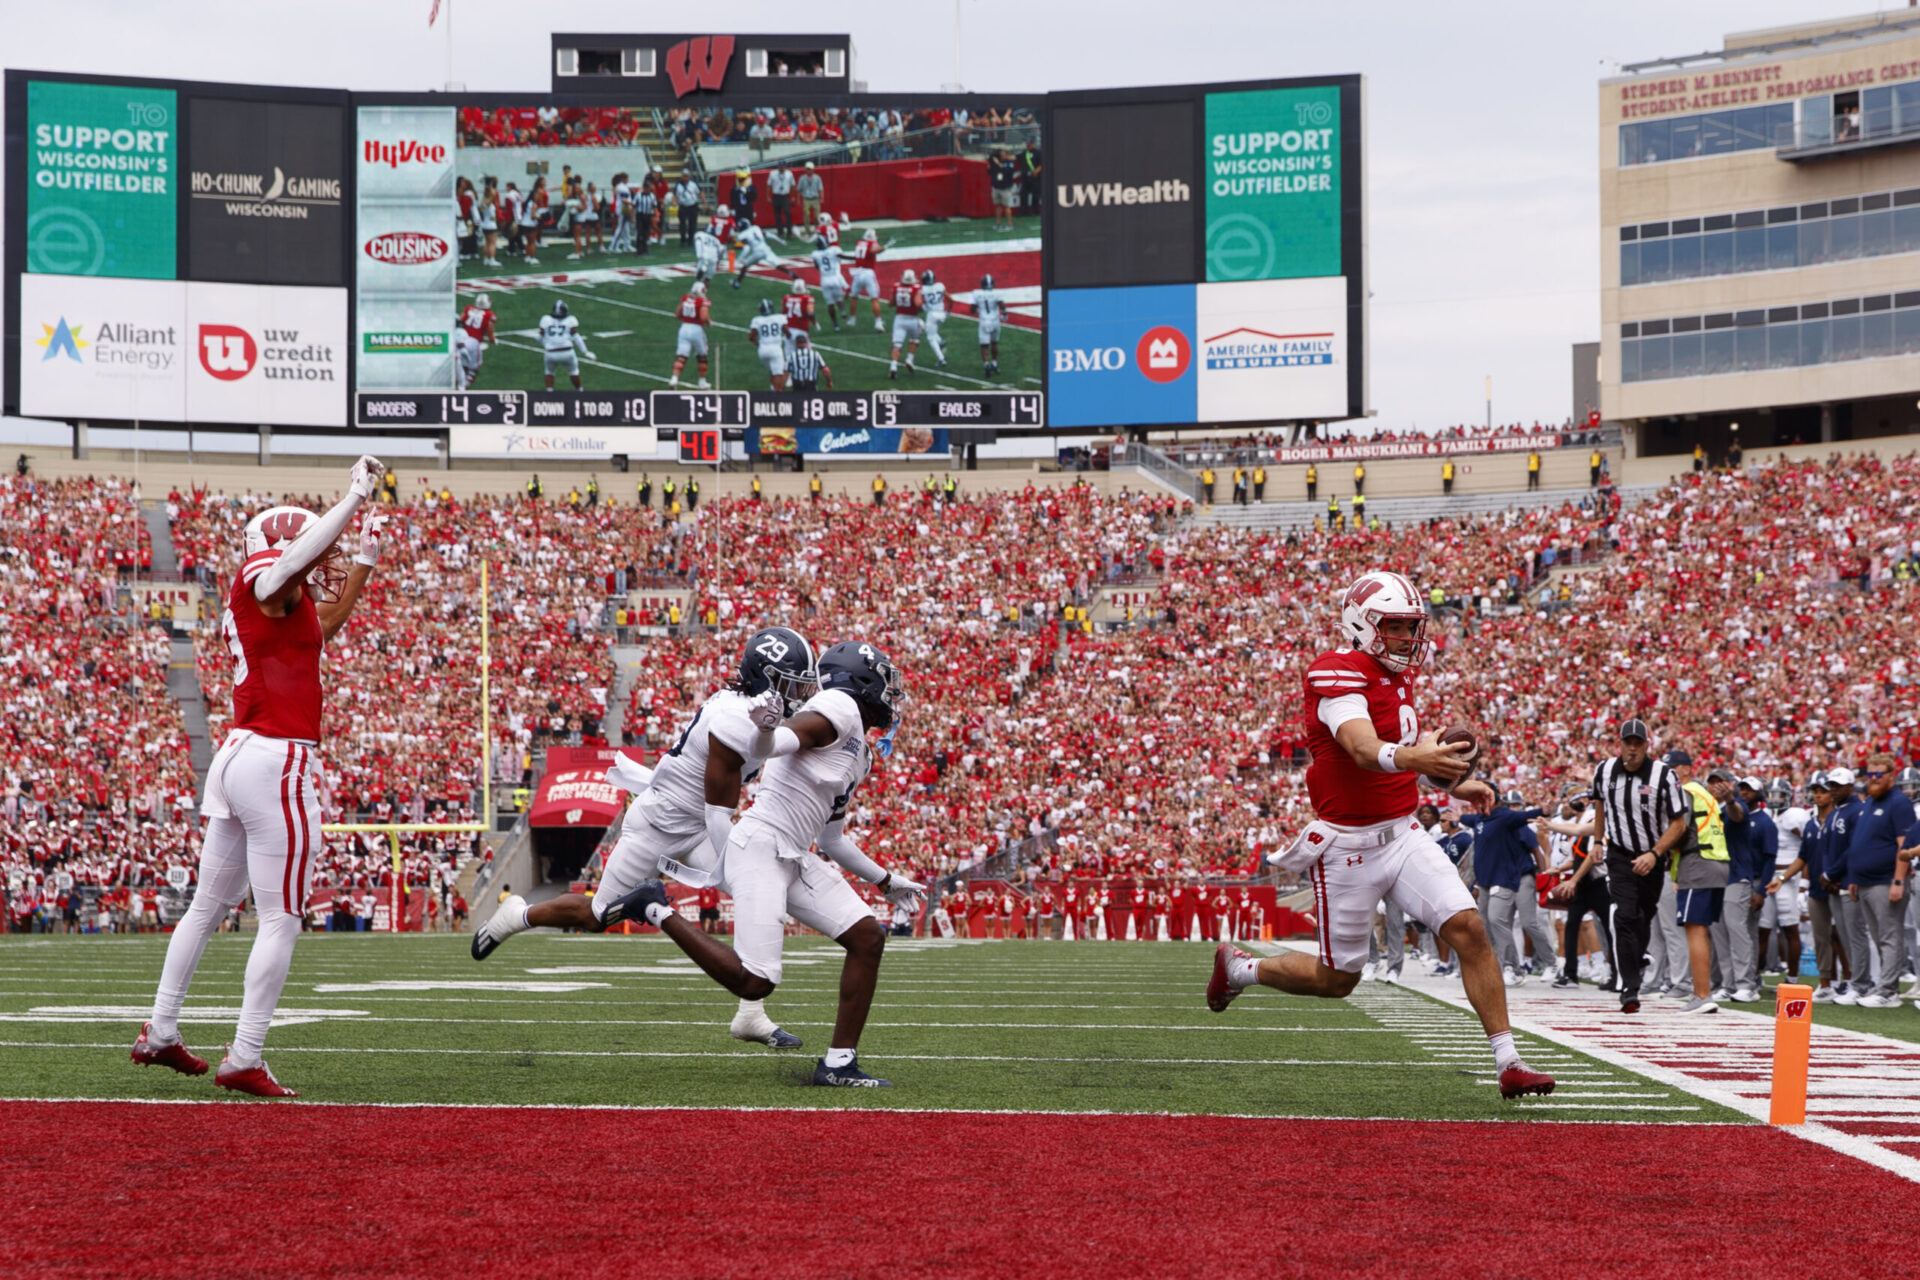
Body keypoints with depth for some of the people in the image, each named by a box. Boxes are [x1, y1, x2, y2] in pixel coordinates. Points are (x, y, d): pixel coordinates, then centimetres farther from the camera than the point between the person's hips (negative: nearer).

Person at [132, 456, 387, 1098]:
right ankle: (244, 1061, -5)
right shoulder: (264, 583, -9)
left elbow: (323, 626, 33)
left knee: (209, 903, 20)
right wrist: (357, 494, -21)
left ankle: (159, 1032, 28)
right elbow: (303, 549, -28)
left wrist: (362, 564, 28)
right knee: (281, 920, -4)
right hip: (279, 761, -10)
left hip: (238, 756, 10)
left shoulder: (287, 606, 17)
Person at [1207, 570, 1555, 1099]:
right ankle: (1239, 968, 32)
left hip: (1403, 833, 7)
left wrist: (1454, 783, 16)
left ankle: (1508, 1063, -9)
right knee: (1337, 978, 5)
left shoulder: (1397, 674, 9)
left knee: (1468, 929, -11)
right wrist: (1414, 758, -57)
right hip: (1349, 846, -7)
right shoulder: (1339, 675, -19)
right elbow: (1365, 750, -38)